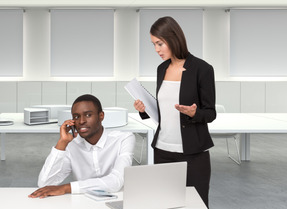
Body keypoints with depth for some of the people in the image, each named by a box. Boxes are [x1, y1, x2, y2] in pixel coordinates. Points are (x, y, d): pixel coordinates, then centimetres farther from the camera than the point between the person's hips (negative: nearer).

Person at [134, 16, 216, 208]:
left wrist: (194, 113, -25)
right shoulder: (162, 69, 9)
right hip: (163, 150, 5)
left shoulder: (202, 69, -9)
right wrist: (145, 109, -1)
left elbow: (210, 113, -5)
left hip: (193, 153, -5)